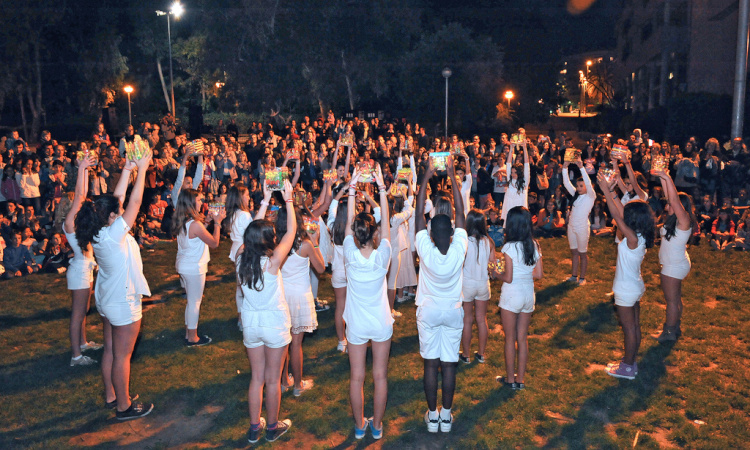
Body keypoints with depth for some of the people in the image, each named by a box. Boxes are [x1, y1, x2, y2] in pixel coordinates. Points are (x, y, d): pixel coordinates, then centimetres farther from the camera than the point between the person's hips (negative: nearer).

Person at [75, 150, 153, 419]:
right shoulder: (114, 234, -27)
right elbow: (135, 202, -25)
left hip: (107, 299, 9)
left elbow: (117, 199, 3)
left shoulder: (99, 233, -3)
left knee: (110, 349, 20)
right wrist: (141, 169, -18)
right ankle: (124, 406, 16)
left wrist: (127, 170, 3)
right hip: (123, 303, -9)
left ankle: (111, 395, 35)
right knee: (122, 356, 3)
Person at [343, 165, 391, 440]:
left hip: (357, 324, 0)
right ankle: (377, 426, 25)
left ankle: (359, 426, 26)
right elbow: (386, 223, -9)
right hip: (381, 324, 0)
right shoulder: (382, 257, -18)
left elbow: (349, 222, -7)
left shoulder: (351, 256, -17)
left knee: (356, 378, 12)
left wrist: (352, 188, -5)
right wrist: (381, 188, -6)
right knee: (380, 377, 13)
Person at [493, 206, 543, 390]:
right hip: (529, 295, 5)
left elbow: (508, 278, -16)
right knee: (523, 338, 14)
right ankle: (520, 379, 22)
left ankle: (510, 379, 19)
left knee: (510, 339, 9)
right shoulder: (534, 245, -1)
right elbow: (539, 274, 2)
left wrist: (497, 274, 3)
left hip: (511, 296, -5)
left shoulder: (509, 247, -17)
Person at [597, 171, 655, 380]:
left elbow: (616, 215, -27)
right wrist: (611, 191, 4)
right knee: (634, 327, 18)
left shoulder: (632, 238, -26)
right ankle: (630, 362, 32)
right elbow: (621, 212, 5)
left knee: (629, 329, 5)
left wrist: (606, 190, -24)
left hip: (626, 290, -9)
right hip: (635, 286, 9)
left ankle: (627, 368, 19)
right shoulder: (641, 235, -2)